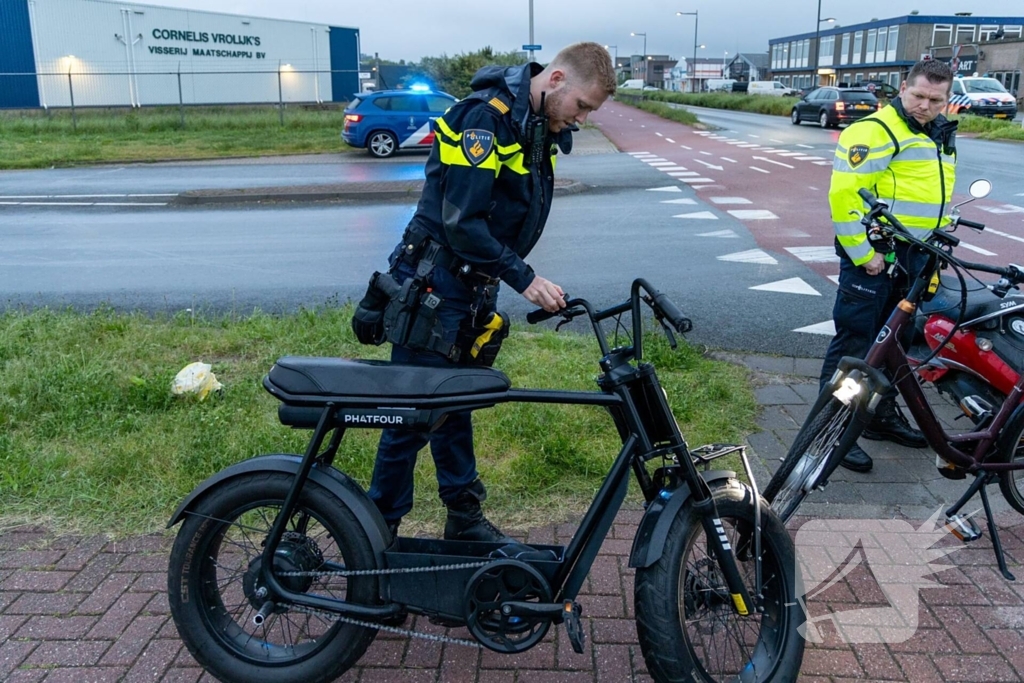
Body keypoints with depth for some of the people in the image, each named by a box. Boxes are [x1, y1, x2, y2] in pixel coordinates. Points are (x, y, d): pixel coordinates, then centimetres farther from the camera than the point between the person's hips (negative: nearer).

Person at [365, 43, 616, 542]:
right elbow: (461, 221, -25)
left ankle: (465, 519, 29)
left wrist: (531, 282, 10)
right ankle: (377, 532, 15)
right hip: (435, 285, -9)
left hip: (473, 289, 9)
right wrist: (524, 278, -22)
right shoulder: (487, 117, -20)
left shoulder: (540, 126, 8)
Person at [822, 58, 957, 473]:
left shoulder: (941, 135, 16)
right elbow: (844, 194, -21)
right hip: (874, 256, -9)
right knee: (854, 342, -4)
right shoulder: (876, 131, -14)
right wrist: (863, 252, -20)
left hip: (915, 259, 9)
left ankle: (882, 414, 31)